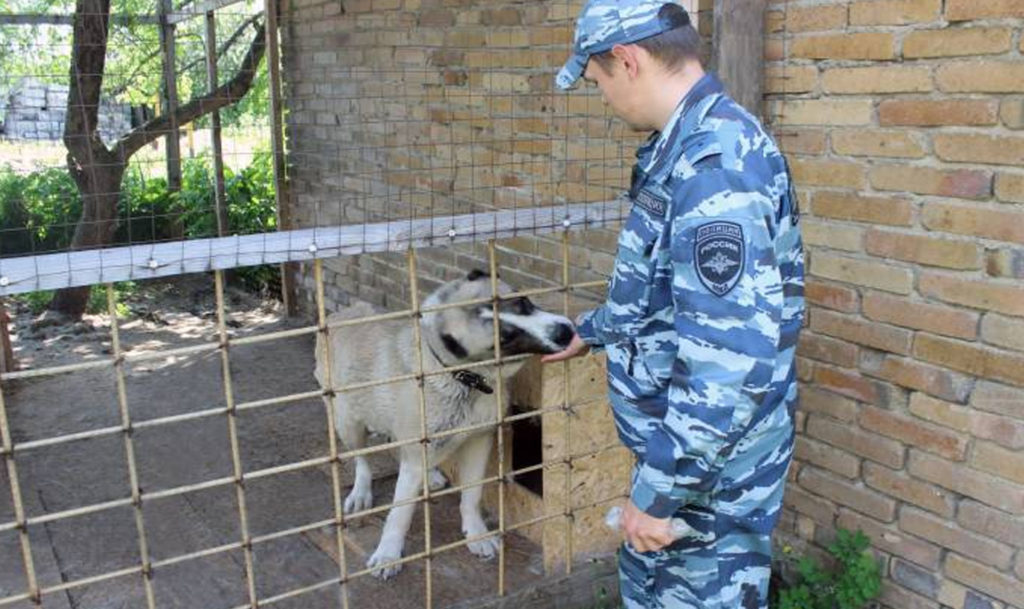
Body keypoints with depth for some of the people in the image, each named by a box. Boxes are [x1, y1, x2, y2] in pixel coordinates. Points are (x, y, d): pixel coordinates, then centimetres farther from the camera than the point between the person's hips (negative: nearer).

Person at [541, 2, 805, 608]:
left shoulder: (716, 160, -27)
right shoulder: (684, 148, 7)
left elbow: (732, 360, -32)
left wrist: (659, 491, -25)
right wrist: (592, 331, 35)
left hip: (713, 464, -10)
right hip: (682, 440, 10)